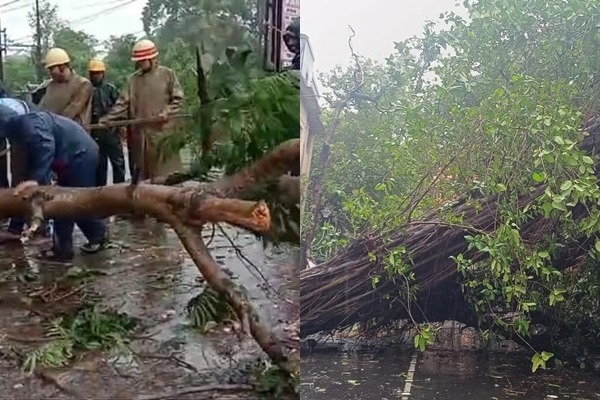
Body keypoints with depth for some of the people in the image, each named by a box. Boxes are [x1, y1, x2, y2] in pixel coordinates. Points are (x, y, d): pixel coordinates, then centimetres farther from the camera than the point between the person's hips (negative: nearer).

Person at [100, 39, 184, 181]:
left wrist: (167, 112, -15)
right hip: (139, 134, 3)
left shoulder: (167, 74, 2)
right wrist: (105, 120, -7)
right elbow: (123, 104, 5)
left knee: (166, 172, -2)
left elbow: (178, 99, 3)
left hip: (162, 132, -3)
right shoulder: (133, 79, 10)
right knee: (140, 173, 7)